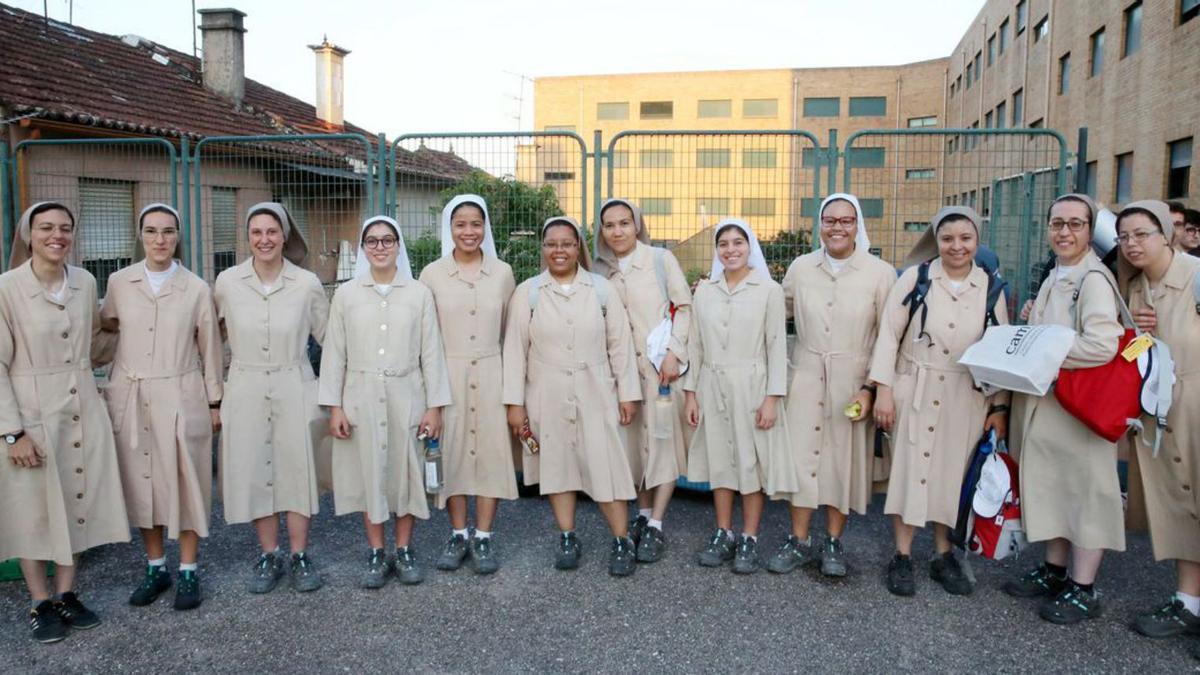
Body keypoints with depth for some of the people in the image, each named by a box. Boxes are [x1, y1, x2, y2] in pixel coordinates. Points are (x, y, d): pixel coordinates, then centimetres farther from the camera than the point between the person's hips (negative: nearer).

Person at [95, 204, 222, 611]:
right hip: (130, 397, 2)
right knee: (140, 482, 10)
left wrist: (215, 403, 3)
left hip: (180, 398, -2)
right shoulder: (119, 282, 1)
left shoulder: (196, 288, -4)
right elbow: (105, 325, 20)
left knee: (184, 482, 4)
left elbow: (210, 349, 2)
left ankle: (188, 570, 17)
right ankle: (155, 567, 25)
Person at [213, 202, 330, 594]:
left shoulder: (307, 284, -6)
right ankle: (269, 556, 22)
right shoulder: (227, 282, -2)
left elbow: (329, 337, 4)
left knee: (297, 469, 4)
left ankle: (299, 556, 19)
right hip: (246, 392, 2)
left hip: (294, 389, -1)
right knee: (253, 473, 6)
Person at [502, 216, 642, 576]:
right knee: (557, 464, 10)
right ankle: (567, 538, 23)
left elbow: (620, 344, 4)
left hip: (595, 395, 0)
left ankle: (622, 541, 10)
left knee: (605, 465, -2)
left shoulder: (601, 289, 3)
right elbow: (515, 349, -1)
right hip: (548, 398, 1)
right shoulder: (527, 292, 0)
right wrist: (514, 402, -4)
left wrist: (627, 393, 1)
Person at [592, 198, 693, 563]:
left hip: (661, 364, -3)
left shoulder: (661, 259, -1)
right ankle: (643, 513, 22)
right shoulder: (600, 269, 7)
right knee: (633, 438, 7)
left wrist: (673, 353, -10)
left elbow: (684, 306, -2)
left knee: (662, 437, -4)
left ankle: (656, 525, 3)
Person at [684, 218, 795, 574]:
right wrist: (690, 392, 4)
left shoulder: (769, 290, -4)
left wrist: (772, 398, -10)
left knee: (751, 462, 4)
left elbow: (777, 346, -5)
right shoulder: (704, 291, 6)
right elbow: (696, 345, 8)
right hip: (712, 387, 3)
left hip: (752, 386, -3)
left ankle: (749, 539, 15)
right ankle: (723, 535, 23)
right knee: (719, 461, 10)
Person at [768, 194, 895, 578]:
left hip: (853, 384, -2)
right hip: (806, 377, 2)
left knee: (845, 460, 8)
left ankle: (833, 544, 25)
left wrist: (871, 388, -10)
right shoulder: (799, 268, 2)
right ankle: (799, 542, 20)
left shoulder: (880, 273, -6)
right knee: (801, 457, 4)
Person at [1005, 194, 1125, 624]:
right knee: (1052, 485, 15)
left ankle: (1083, 590, 12)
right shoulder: (1053, 280, 14)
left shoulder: (1093, 279, -14)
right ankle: (1055, 569, 29)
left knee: (1085, 488, 2)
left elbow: (1102, 345, -25)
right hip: (1046, 402, 9)